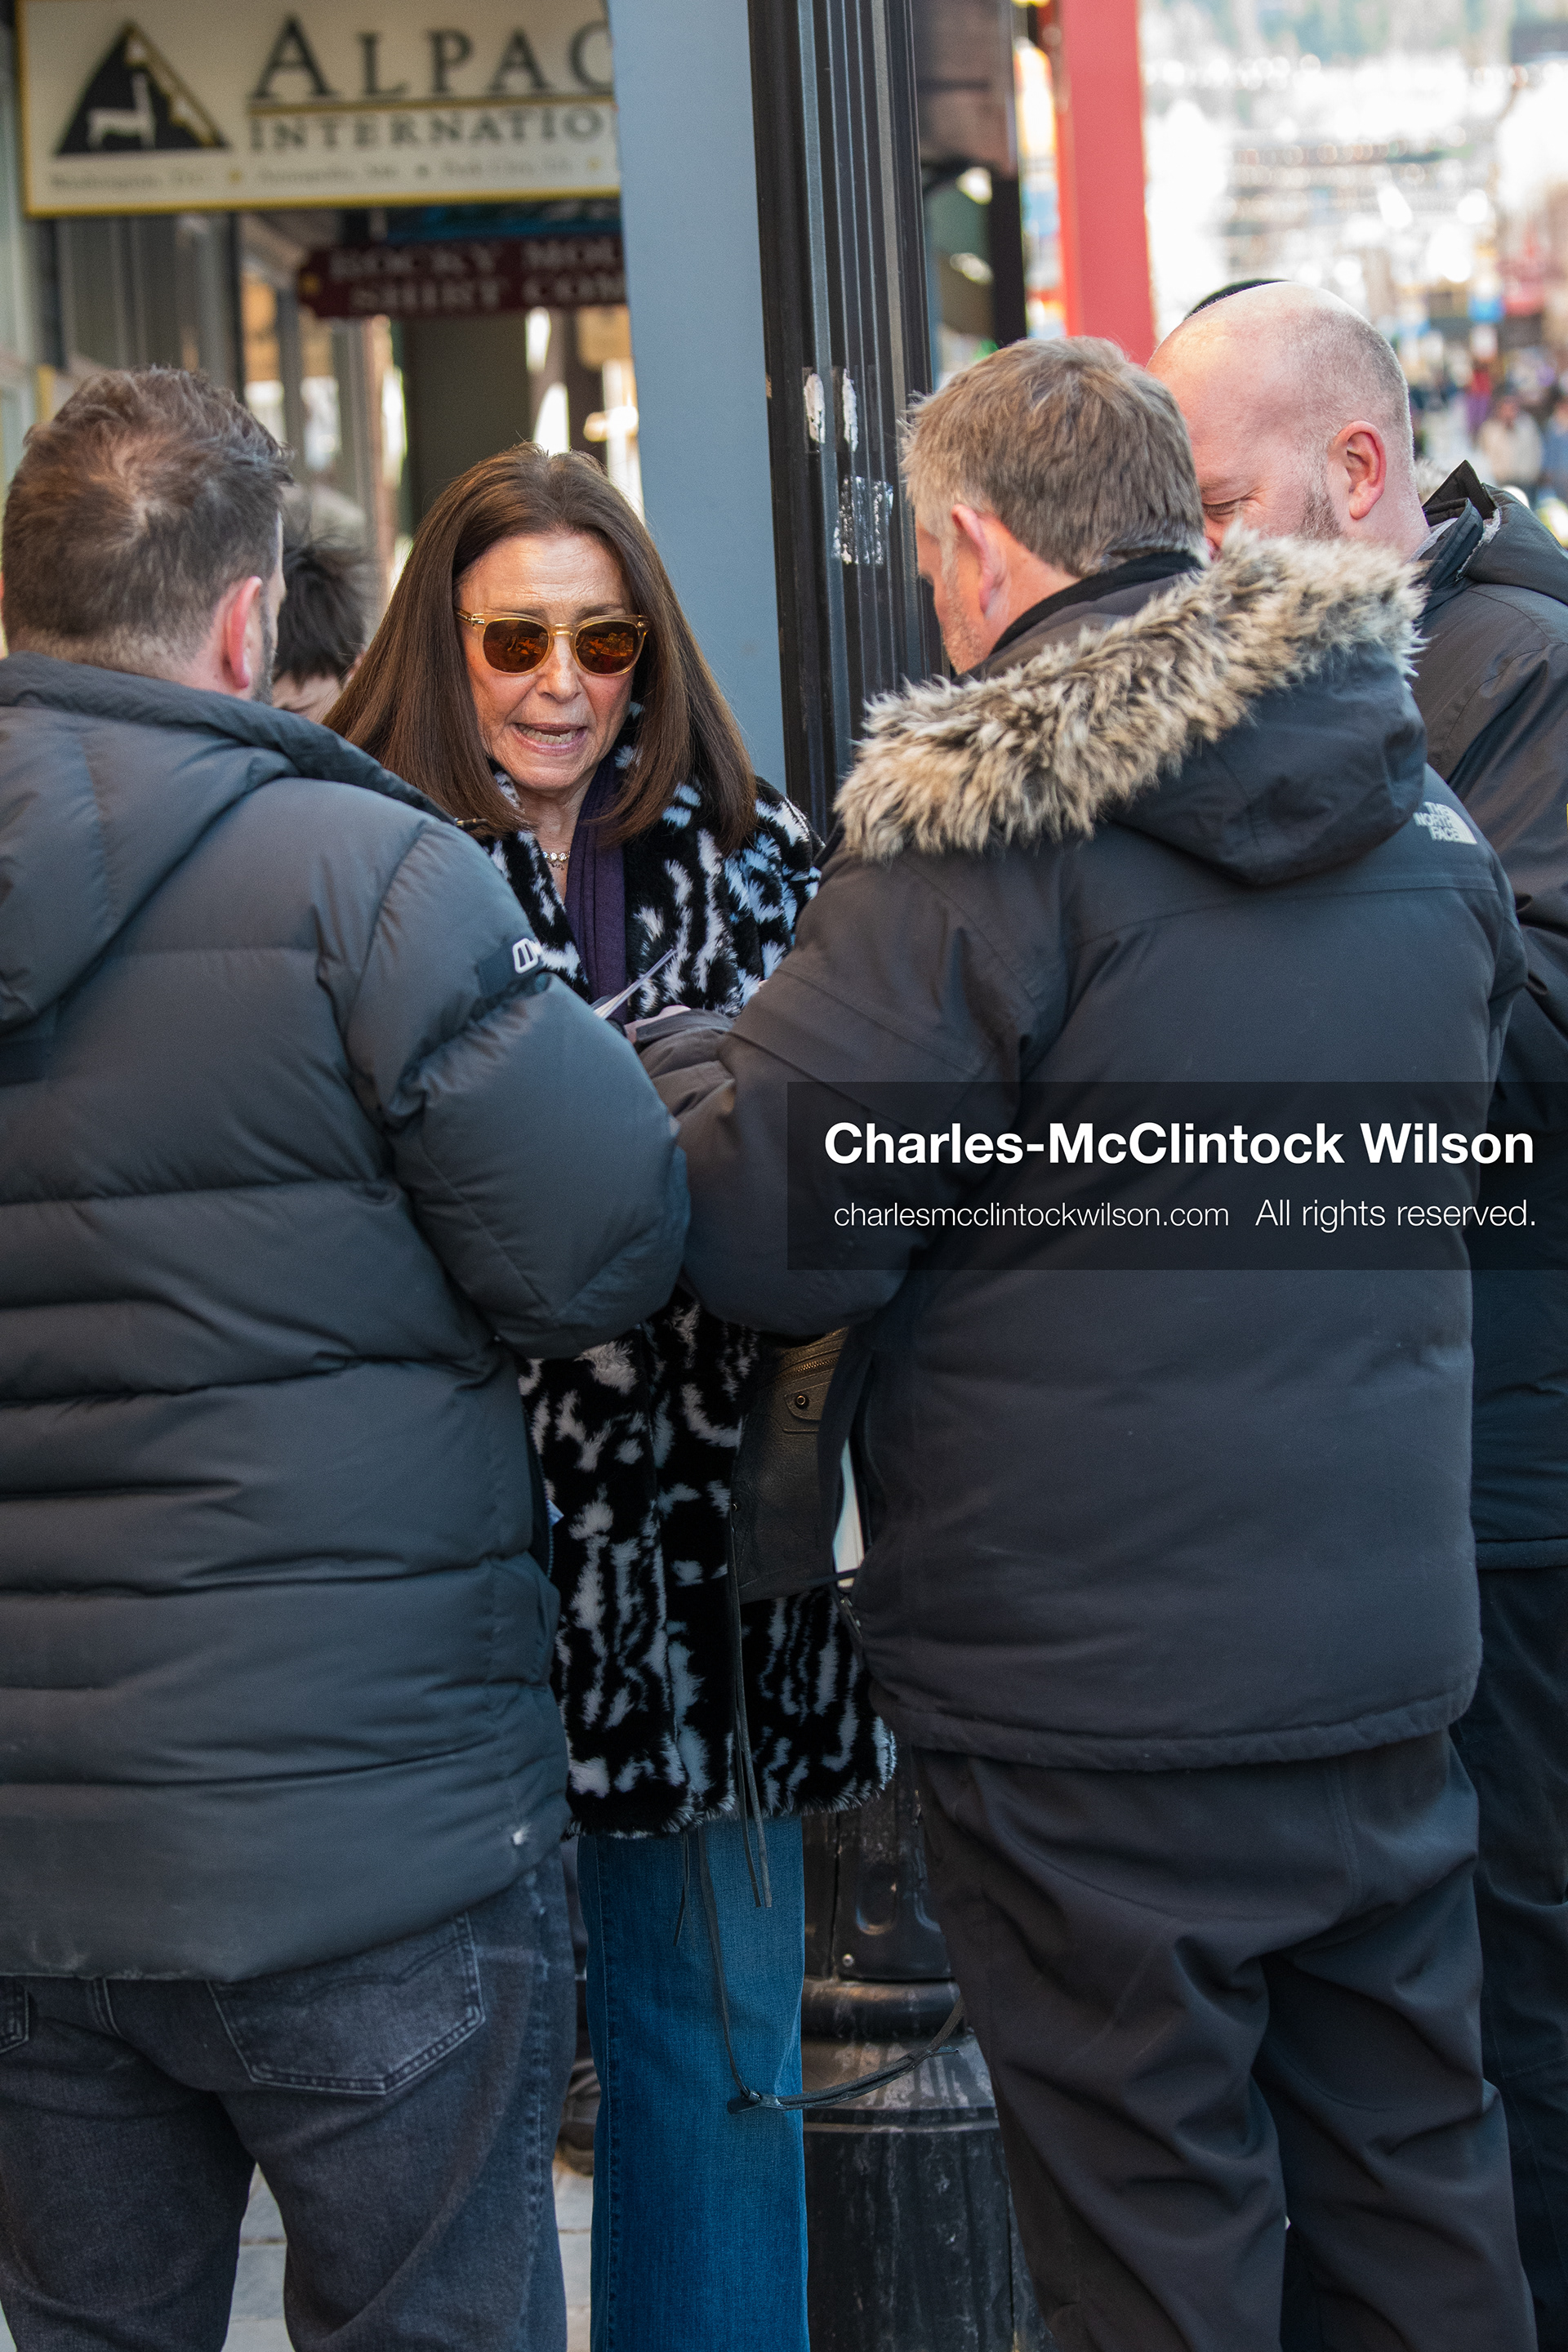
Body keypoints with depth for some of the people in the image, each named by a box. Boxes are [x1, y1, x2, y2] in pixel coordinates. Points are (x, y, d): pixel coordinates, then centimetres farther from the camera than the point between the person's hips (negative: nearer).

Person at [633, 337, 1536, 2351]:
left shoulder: (979, 838, -16)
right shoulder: (1421, 815, 6)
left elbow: (765, 1237, -16)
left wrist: (672, 1075, 5)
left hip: (1093, 1692, -6)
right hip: (1383, 1644, 7)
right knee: (1413, 2182, 19)